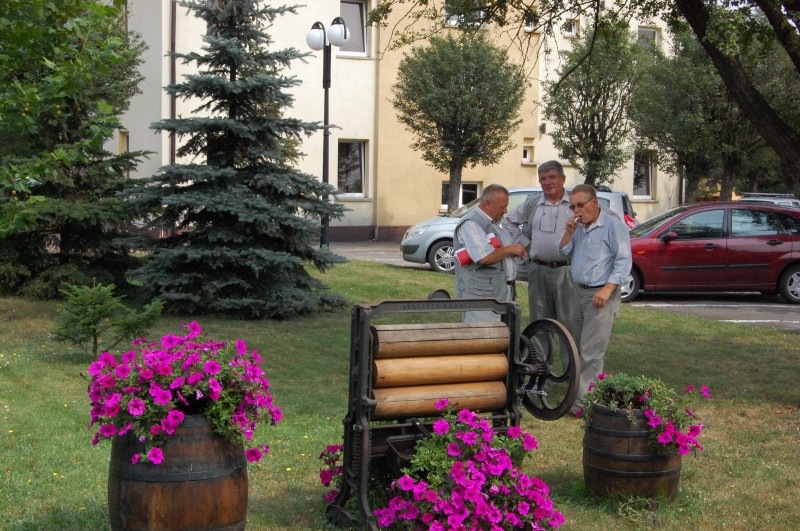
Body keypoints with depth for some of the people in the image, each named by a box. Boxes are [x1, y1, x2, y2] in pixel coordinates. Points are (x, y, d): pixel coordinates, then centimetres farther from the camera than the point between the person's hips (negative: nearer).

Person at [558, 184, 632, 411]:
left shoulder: (612, 224, -11)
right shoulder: (579, 226, 14)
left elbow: (623, 260, -16)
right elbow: (564, 253, 15)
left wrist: (607, 289, -24)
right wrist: (569, 232, -2)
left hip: (600, 294, -8)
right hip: (579, 292, 9)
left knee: (591, 353, -9)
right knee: (577, 348, 12)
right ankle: (577, 394, 20)